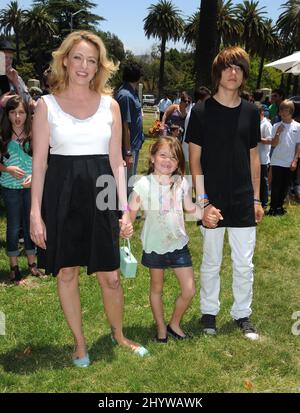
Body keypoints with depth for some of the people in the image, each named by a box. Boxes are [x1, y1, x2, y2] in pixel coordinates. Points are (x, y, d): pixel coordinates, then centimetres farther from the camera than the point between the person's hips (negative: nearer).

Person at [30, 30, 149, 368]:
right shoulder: (47, 105, 0)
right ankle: (79, 343, 28)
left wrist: (124, 207, 1)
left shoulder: (110, 105, 6)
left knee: (110, 276, 6)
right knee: (66, 273, 9)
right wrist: (35, 213, -6)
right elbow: (39, 162, -1)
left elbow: (116, 161, 7)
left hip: (99, 195, 1)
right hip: (61, 195, -1)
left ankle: (118, 335, 32)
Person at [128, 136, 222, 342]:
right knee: (157, 288, 15)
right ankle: (161, 328, 35)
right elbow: (131, 213, -15)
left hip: (179, 244, 3)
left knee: (189, 290, 4)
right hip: (155, 246, -3)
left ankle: (175, 324, 29)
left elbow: (190, 207, 11)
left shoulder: (181, 183, -2)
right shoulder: (143, 185, -14)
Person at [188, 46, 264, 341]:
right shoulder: (201, 112, -5)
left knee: (244, 264, 10)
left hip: (243, 202, 3)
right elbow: (195, 160, -6)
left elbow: (253, 158, 10)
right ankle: (209, 311, 29)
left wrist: (256, 198, 9)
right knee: (211, 263, 11)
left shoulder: (251, 112, 5)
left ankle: (242, 314, 27)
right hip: (213, 201, -3)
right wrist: (202, 200, -12)